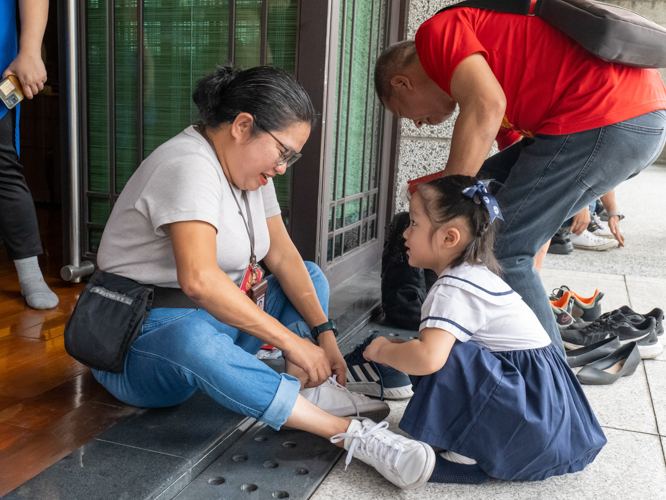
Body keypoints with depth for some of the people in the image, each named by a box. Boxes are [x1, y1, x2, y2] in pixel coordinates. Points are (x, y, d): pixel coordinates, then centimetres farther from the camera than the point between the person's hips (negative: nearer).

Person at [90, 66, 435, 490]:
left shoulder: (247, 164, 7)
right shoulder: (189, 167, -23)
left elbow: (282, 255, 7)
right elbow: (199, 279, -37)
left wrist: (323, 333, -4)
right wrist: (292, 341, -32)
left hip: (214, 316, 10)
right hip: (140, 341, -9)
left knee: (309, 276, 8)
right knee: (192, 340, -42)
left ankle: (311, 390, -18)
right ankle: (351, 434, -38)